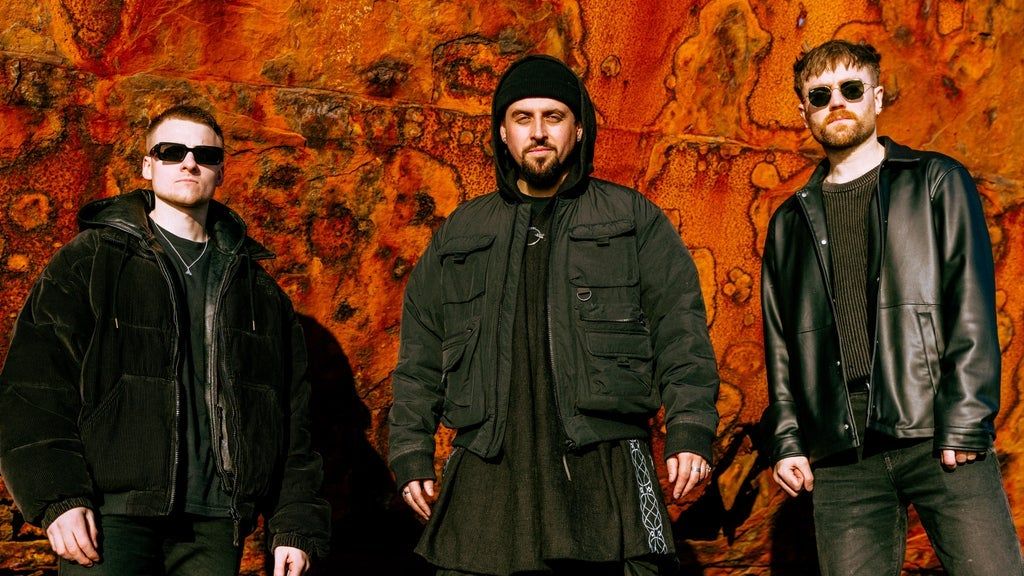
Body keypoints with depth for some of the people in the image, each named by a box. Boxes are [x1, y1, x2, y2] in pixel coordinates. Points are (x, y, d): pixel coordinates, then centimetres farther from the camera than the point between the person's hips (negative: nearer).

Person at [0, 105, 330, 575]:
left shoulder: (256, 286, 15)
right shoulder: (91, 260, 6)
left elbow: (291, 415, 12)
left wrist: (295, 524, 5)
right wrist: (56, 497, -13)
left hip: (215, 524, 3)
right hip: (111, 517, -2)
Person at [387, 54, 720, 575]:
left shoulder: (634, 219, 11)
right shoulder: (459, 234, 18)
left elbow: (680, 332, 3)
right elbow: (420, 357, 18)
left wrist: (690, 431, -9)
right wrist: (411, 453, 10)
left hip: (605, 473, -2)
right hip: (487, 480, 2)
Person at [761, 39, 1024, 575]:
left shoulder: (935, 182, 10)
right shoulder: (790, 221, 19)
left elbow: (973, 305, 1)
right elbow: (779, 340, 16)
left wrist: (964, 421, -9)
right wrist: (787, 440, 5)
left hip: (940, 438, -2)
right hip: (840, 455, 3)